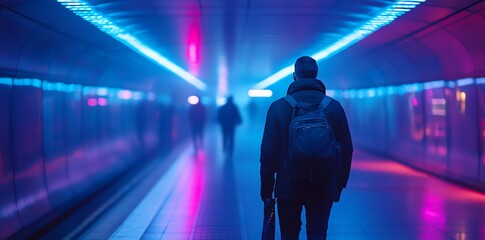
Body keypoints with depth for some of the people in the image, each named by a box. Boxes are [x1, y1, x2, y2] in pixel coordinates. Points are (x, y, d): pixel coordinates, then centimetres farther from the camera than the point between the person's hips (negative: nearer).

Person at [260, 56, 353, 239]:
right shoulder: (334, 107, -1)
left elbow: (268, 152, -6)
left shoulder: (278, 107, -6)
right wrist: (340, 183, 13)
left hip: (288, 187, -1)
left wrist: (266, 188, 2)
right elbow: (346, 149, 1)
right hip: (324, 188, 1)